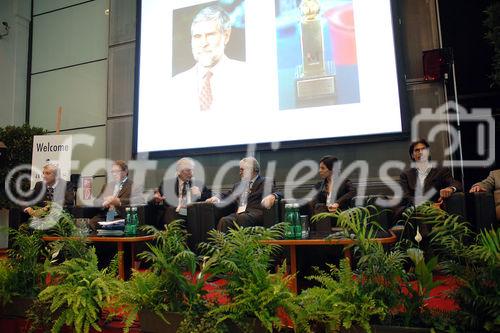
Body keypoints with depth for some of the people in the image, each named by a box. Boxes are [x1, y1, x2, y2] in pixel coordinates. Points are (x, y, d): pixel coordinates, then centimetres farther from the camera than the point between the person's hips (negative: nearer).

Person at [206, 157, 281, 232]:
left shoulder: (266, 182, 13)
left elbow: (277, 193, 0)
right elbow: (226, 195, 28)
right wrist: (216, 198, 6)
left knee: (242, 218, -36)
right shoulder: (238, 185, 30)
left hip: (255, 213, -4)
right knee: (224, 221, -27)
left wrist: (272, 196, -23)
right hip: (238, 214, 4)